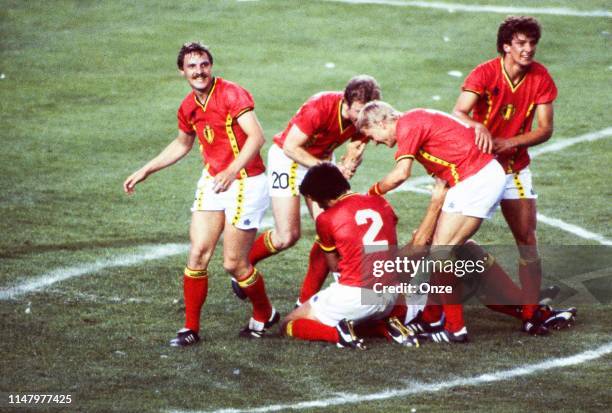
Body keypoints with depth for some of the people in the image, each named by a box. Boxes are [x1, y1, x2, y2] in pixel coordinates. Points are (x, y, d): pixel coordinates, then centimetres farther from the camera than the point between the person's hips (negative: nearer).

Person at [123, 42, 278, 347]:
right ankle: (191, 328, 8)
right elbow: (182, 144, 29)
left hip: (245, 184, -7)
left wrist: (231, 172, -35)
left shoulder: (232, 94, -15)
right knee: (198, 254, -2)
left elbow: (256, 136, -25)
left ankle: (265, 316, 21)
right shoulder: (188, 108, 9)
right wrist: (146, 171, 28)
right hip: (211, 184, 7)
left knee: (233, 263, -4)